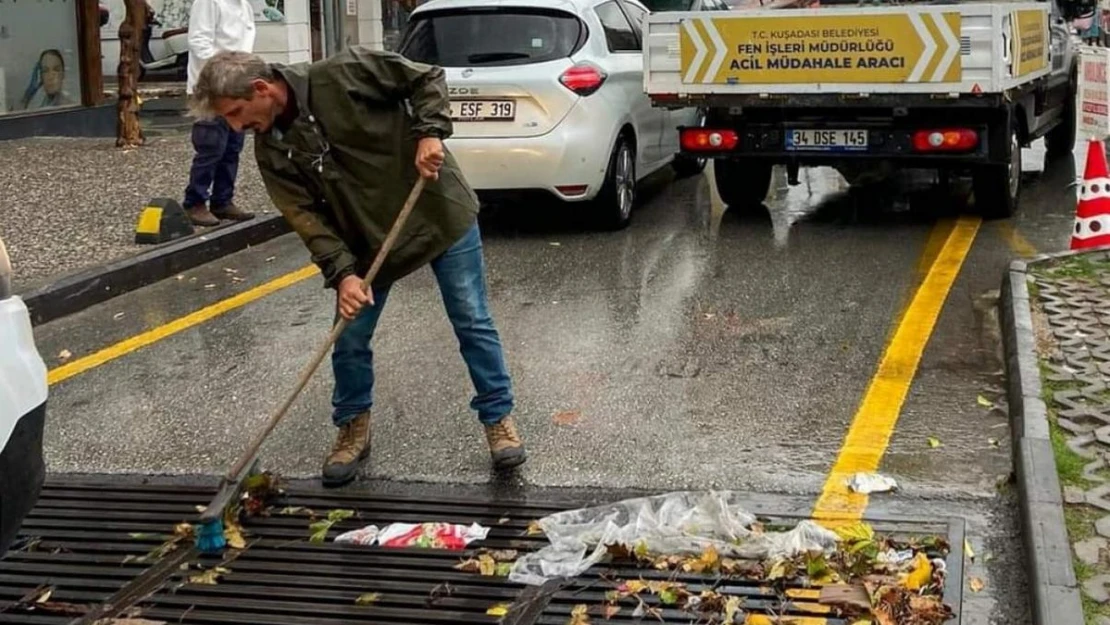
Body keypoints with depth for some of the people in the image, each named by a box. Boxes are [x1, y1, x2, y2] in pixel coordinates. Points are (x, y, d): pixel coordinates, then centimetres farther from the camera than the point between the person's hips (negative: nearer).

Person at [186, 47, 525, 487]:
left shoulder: (344, 74, -21)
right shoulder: (271, 151, -6)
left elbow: (427, 79, -12)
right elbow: (307, 217, -11)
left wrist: (430, 132, -25)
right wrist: (342, 272, -23)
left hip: (439, 211, -4)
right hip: (368, 241, 4)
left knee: (472, 323, 3)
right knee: (349, 341, 4)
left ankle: (498, 418, 19)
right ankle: (353, 428, 26)